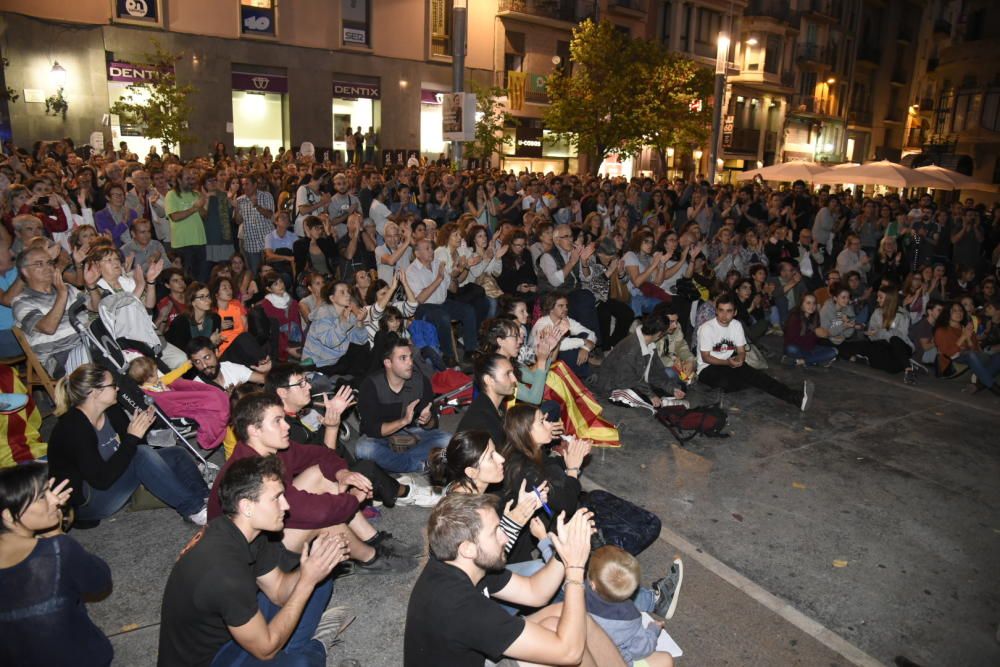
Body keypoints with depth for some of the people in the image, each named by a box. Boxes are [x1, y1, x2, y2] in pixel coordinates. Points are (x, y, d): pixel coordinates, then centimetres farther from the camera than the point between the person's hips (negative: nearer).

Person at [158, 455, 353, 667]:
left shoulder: (245, 532, -10)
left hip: (229, 625, 8)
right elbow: (265, 649, -25)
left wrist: (314, 563, -19)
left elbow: (279, 591, 0)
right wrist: (307, 581, -26)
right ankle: (313, 646, 1)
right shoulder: (223, 571, -37)